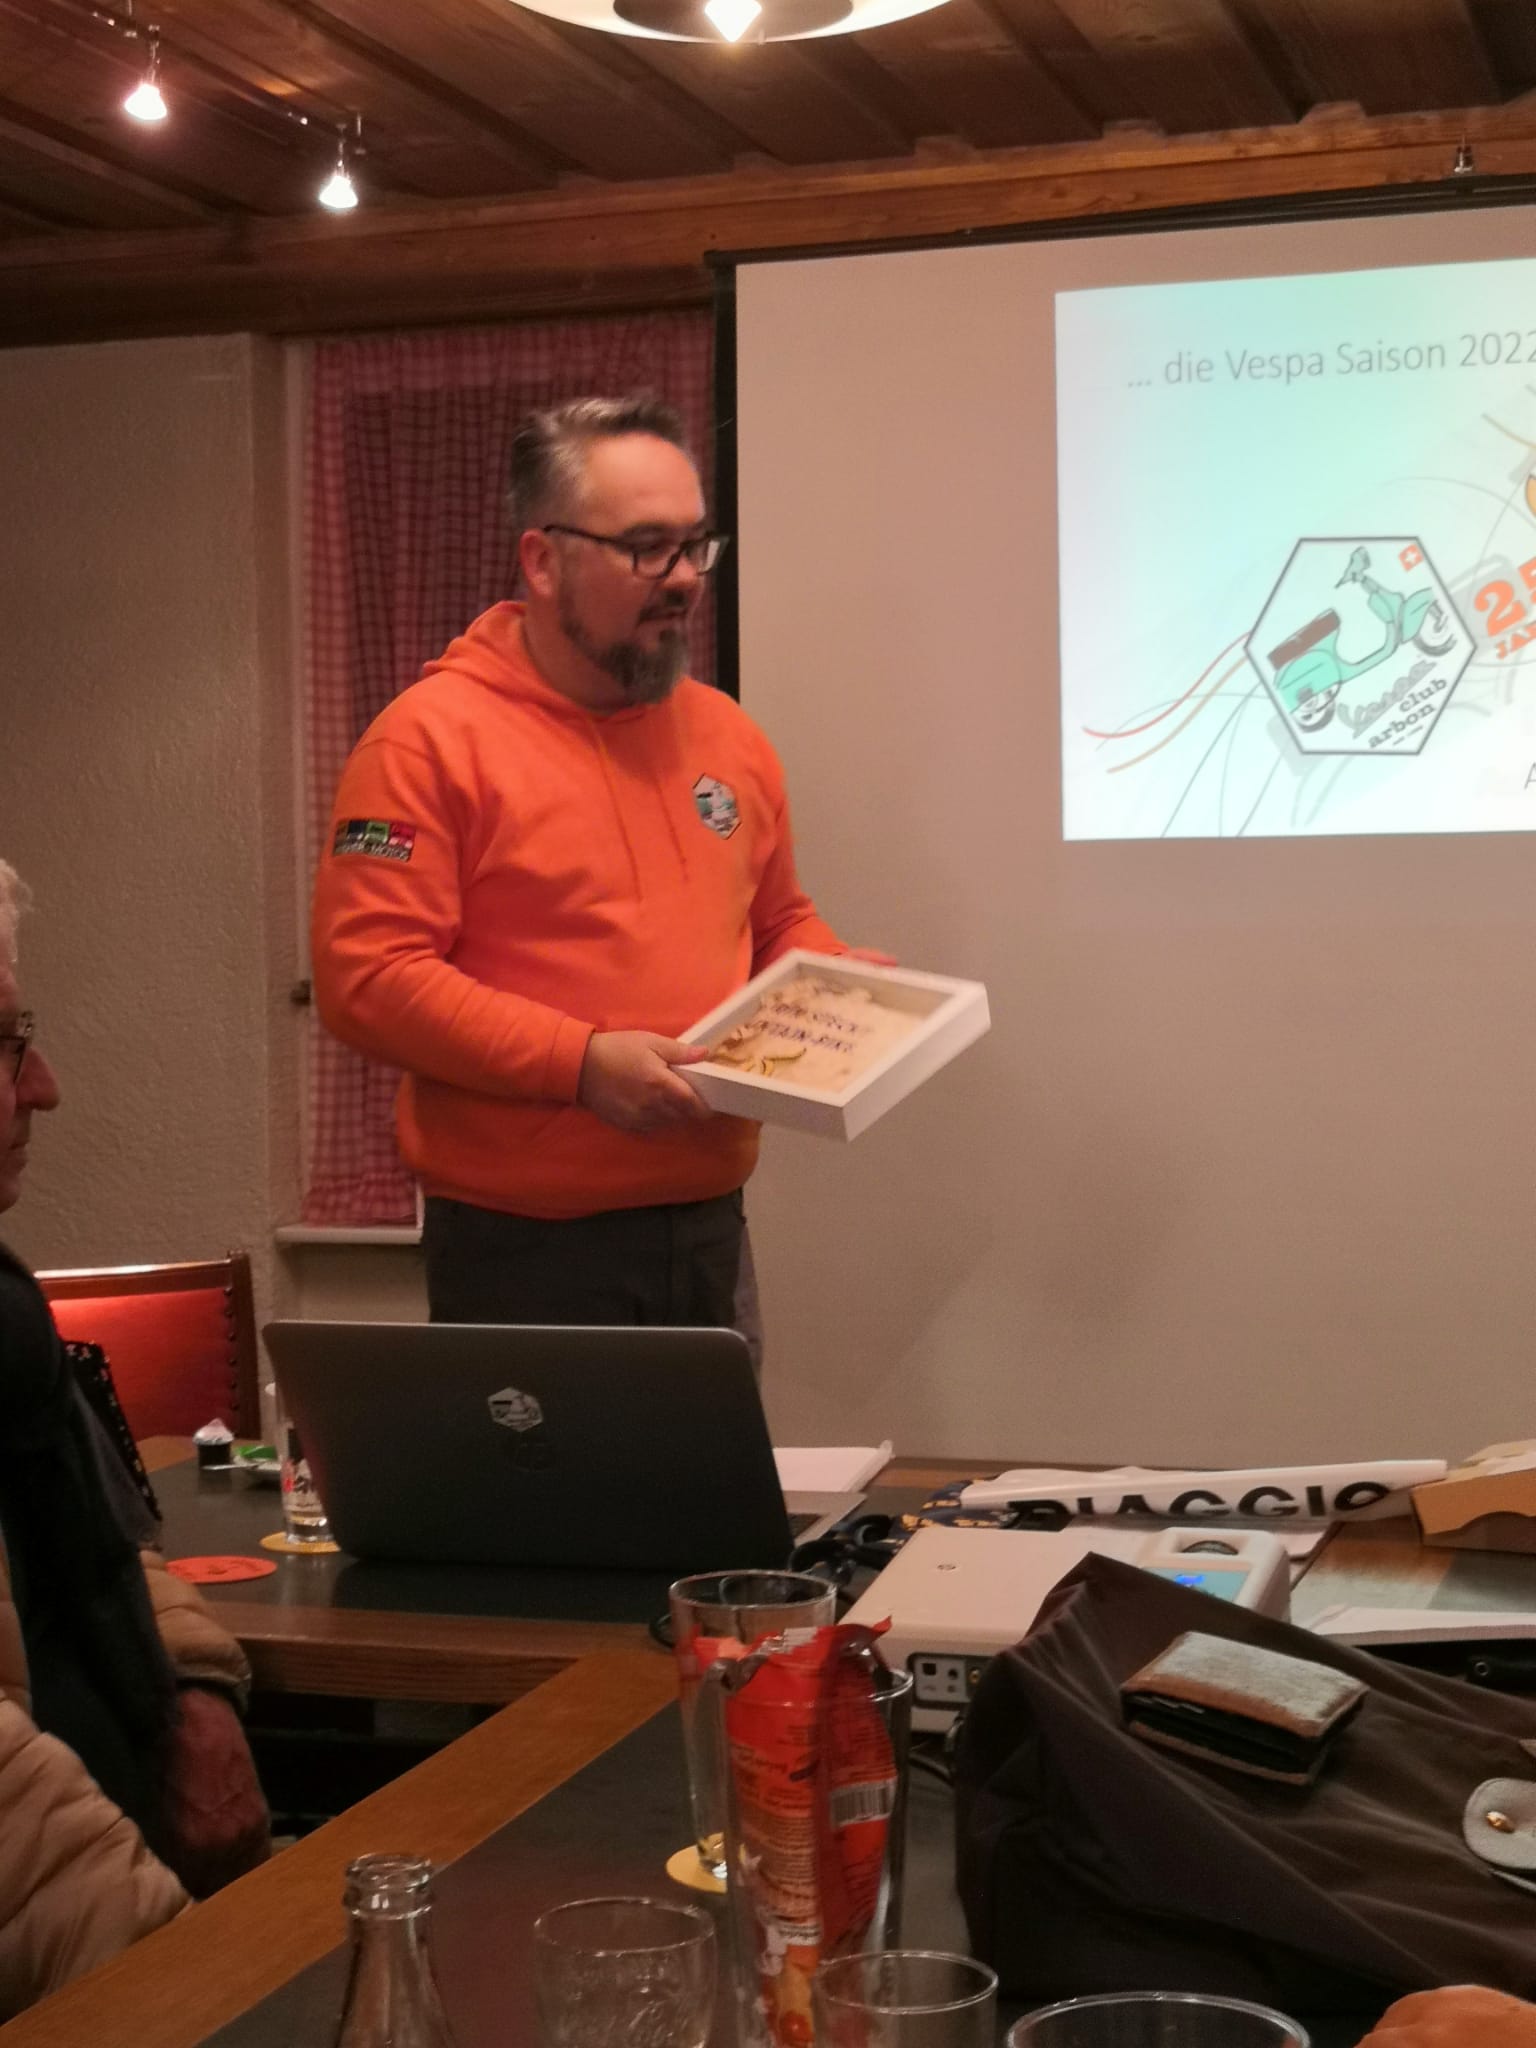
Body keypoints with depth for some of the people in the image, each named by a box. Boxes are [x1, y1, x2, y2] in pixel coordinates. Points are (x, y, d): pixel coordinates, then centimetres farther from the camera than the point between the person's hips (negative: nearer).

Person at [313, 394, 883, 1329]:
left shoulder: (728, 735, 11)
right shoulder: (433, 740, -9)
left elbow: (779, 925, 24)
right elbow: (365, 974, -17)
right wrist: (578, 1061, -22)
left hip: (707, 1232, 6)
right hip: (523, 1249, -6)